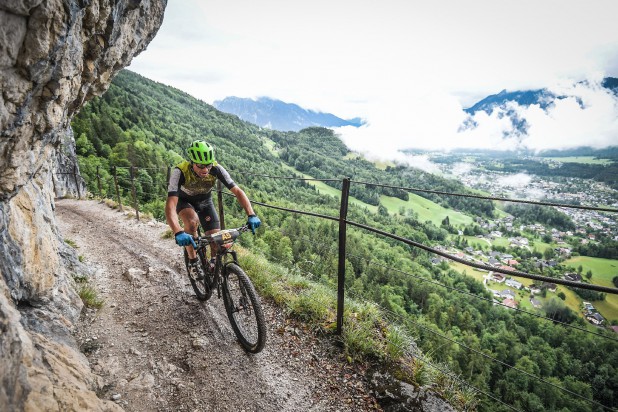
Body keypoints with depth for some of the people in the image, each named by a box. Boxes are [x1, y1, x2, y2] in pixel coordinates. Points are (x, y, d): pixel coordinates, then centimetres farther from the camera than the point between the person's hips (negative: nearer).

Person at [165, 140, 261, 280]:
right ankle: (193, 262, -13)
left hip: (205, 201, 2)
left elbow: (238, 191, -28)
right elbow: (170, 206, -45)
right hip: (184, 200, -2)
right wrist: (178, 233, -62)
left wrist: (251, 215, -41)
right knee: (192, 221, -35)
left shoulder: (216, 169, -30)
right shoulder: (180, 172, -37)